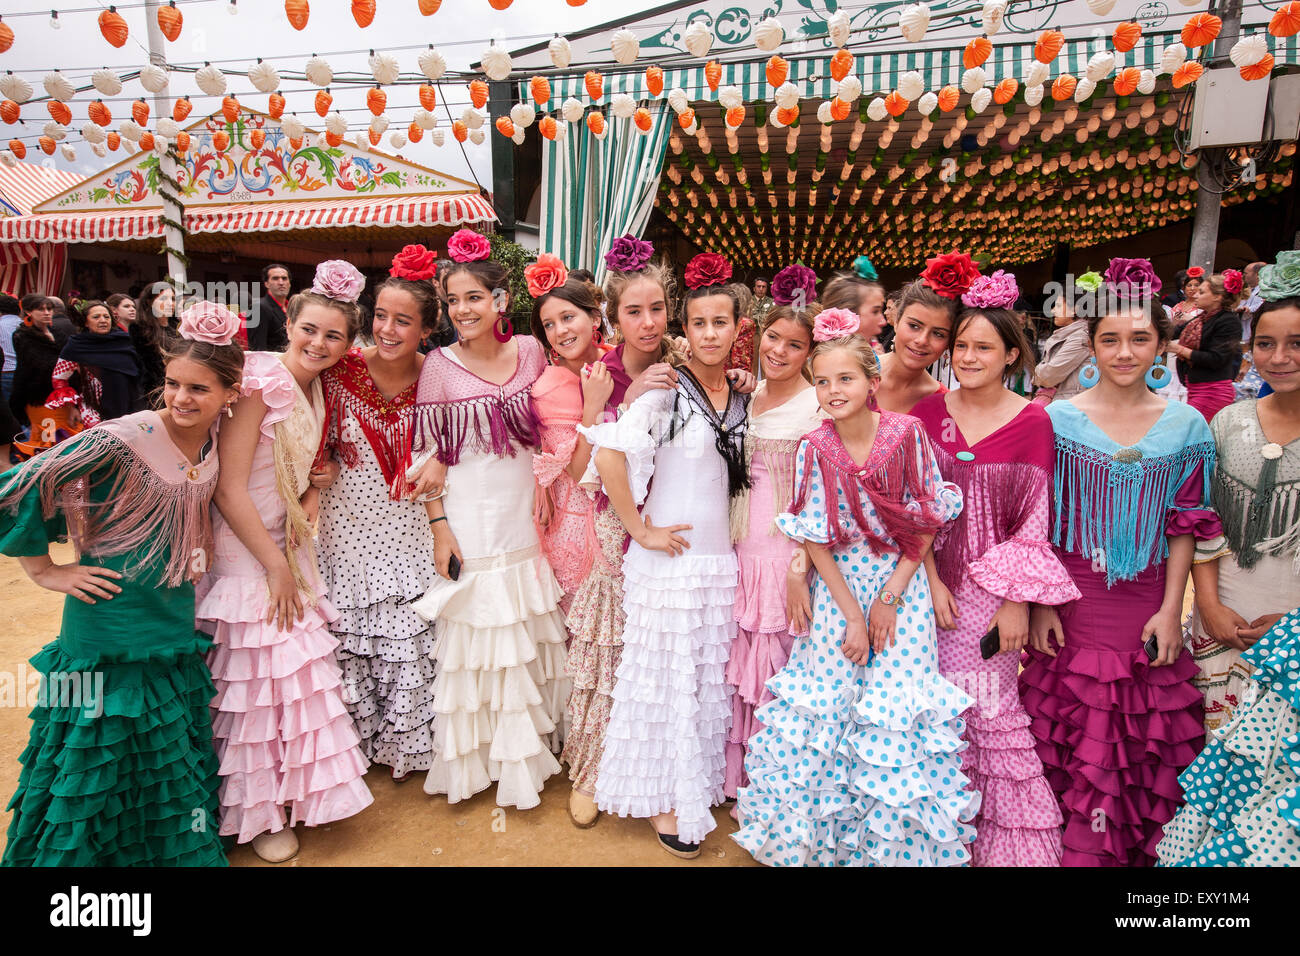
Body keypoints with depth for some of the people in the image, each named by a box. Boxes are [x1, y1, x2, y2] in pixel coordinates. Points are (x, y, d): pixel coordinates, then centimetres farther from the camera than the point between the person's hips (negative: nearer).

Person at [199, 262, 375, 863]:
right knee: (257, 674, 1)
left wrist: (313, 495, -2)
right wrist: (277, 566, -17)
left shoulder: (316, 389, 7)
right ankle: (259, 813, 22)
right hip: (242, 550, -8)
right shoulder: (263, 379, -19)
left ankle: (290, 788, 36)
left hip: (284, 542, 8)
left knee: (296, 668, 15)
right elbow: (228, 488, -22)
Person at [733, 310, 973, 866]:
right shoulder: (815, 449, -8)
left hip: (903, 581, 0)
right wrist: (852, 615, -9)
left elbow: (927, 523, -4)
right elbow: (816, 541, -6)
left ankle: (893, 838, 25)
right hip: (838, 586, 1)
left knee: (894, 715, 1)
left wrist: (890, 596, -9)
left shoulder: (907, 434, -9)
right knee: (829, 705, 6)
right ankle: (820, 833, 28)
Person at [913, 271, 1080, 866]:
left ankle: (1005, 838, 23)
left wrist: (1017, 602, -9)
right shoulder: (928, 412, 2)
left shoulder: (1031, 422, -4)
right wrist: (930, 580, -8)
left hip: (996, 589, -2)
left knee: (991, 705, 2)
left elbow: (1034, 520, -5)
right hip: (936, 582, 2)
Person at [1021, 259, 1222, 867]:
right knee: (1069, 744, 7)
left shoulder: (1186, 425, 2)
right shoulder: (1057, 419, -3)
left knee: (1142, 750, 11)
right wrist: (1038, 602, -8)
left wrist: (1171, 609, -3)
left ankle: (1136, 851, 34)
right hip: (1070, 605, -1)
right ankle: (1073, 849, 28)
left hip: (1145, 606, 2)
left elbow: (1185, 526, 4)